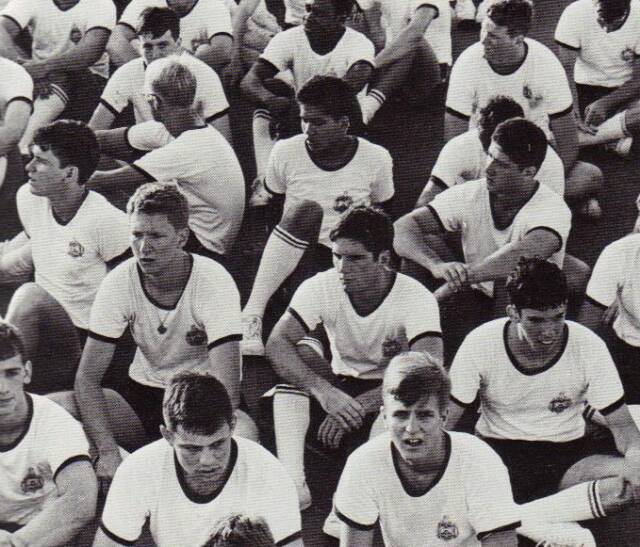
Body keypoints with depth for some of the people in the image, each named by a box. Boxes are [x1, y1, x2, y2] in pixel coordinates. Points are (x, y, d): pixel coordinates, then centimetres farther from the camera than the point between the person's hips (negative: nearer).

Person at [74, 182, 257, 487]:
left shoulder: (215, 283, -23)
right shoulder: (119, 282, -15)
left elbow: (227, 387, -29)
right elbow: (87, 376, -15)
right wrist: (108, 452, -29)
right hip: (145, 391, 3)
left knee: (242, 433, -36)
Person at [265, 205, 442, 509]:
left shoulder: (416, 299, -21)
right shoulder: (321, 287, -13)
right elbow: (276, 344, -24)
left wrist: (358, 405, -43)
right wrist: (324, 391, -41)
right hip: (340, 387, 3)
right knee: (302, 349, -26)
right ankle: (292, 482, -31)